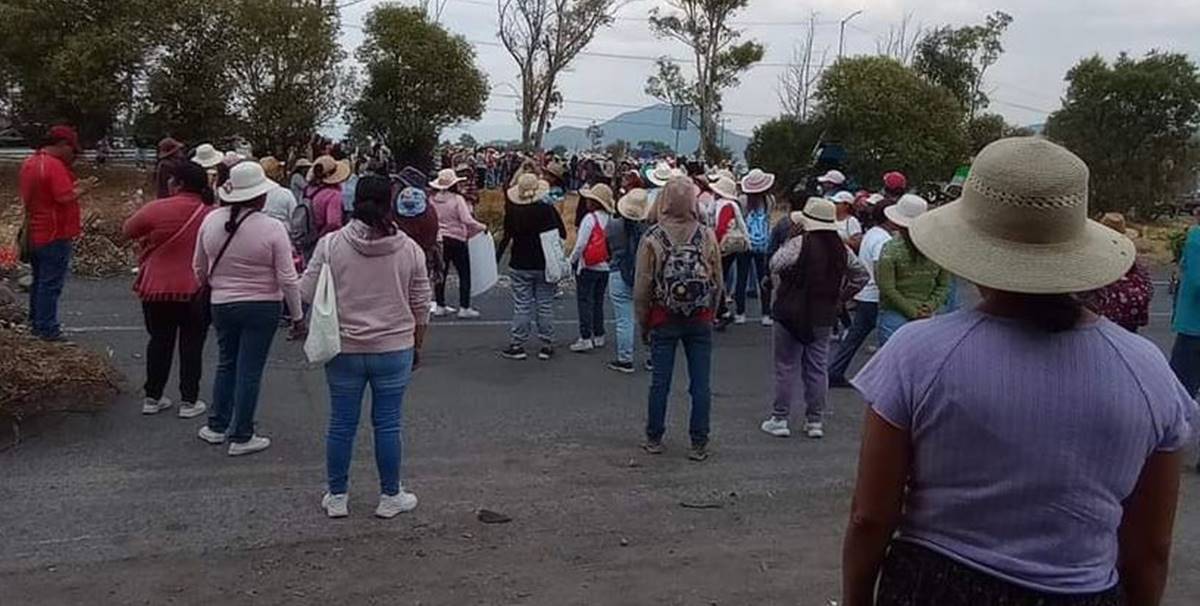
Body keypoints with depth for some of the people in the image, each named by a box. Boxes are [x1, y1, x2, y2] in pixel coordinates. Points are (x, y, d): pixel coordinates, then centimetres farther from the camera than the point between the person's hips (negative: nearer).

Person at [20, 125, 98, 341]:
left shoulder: (29, 163, 13)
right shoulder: (55, 166, -18)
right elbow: (65, 198, -24)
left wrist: (74, 186, 12)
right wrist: (82, 189, -7)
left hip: (34, 233, 9)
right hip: (54, 235, -9)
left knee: (39, 281, 18)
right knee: (51, 283, -4)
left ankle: (35, 323, 26)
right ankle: (47, 329, 0)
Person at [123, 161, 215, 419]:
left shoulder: (157, 209, -11)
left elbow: (128, 230, 3)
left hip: (156, 289, 0)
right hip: (196, 291, 0)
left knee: (159, 341, 14)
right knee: (192, 344, 9)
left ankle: (152, 398, 21)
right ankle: (189, 401, 11)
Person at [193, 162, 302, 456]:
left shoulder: (211, 220, -4)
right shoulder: (272, 228, -17)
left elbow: (199, 269, 8)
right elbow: (288, 279, -14)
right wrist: (297, 314, -2)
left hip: (222, 305, 4)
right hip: (262, 307, -4)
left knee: (226, 364, 21)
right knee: (250, 371, 4)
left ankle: (217, 426, 28)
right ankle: (241, 437, 13)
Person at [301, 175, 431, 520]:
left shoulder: (331, 245, -7)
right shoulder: (409, 249, -4)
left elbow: (307, 292, -2)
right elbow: (421, 305, 2)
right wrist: (417, 344, 15)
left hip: (344, 349, 0)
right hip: (394, 349, 0)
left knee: (341, 424, 11)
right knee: (387, 424, 9)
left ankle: (337, 497, 23)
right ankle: (390, 497, 20)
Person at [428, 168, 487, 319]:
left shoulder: (433, 199, -1)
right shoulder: (457, 199, -15)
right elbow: (467, 220, -21)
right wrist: (482, 227, -8)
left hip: (438, 239, 5)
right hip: (456, 240, -5)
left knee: (441, 273, 14)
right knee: (464, 274, 3)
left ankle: (440, 306, 19)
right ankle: (464, 308, 1)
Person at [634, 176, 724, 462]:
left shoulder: (652, 238, -11)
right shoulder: (707, 236, -6)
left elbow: (642, 288, -7)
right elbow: (718, 283, 2)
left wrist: (643, 323, 5)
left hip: (663, 320, -1)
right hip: (700, 320, 1)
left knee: (660, 381, 9)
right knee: (701, 383, 6)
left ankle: (654, 439, 19)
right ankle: (699, 444, 10)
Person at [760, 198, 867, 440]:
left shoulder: (799, 243, -16)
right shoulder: (841, 248, 4)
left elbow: (775, 266, -18)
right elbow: (861, 275, 12)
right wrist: (839, 297, 13)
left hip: (792, 313, -5)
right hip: (824, 316, 5)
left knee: (786, 367, 4)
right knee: (818, 368, 11)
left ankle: (779, 419, 8)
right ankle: (815, 421, 16)